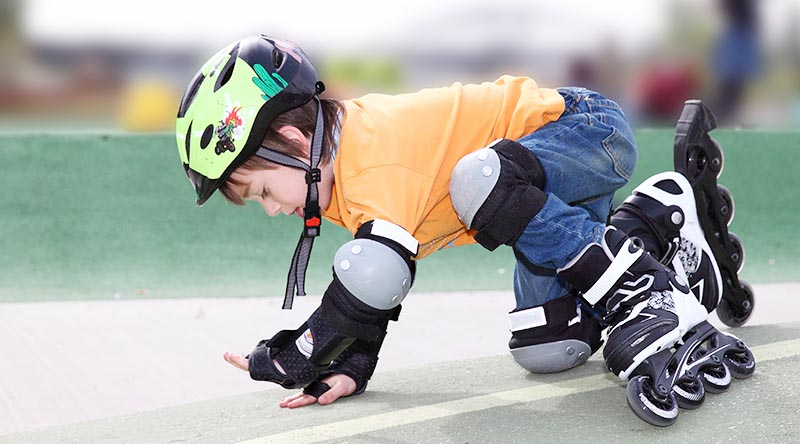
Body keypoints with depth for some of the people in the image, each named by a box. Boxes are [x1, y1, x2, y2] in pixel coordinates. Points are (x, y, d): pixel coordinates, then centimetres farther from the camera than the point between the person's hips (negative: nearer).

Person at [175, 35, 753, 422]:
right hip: (547, 187, 9)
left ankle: (639, 282, -22)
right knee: (549, 350, -2)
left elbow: (371, 286, -33)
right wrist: (351, 369, -6)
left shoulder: (377, 163, -30)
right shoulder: (351, 155, 1)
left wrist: (278, 364, -22)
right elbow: (374, 283, 7)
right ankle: (666, 223, 16)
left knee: (477, 181, -38)